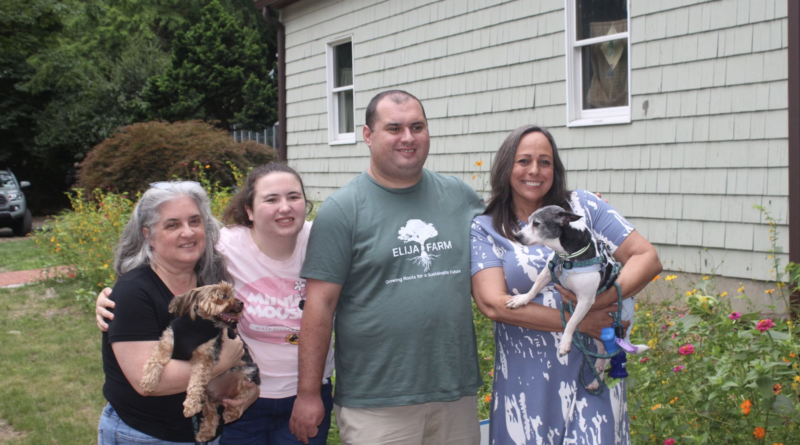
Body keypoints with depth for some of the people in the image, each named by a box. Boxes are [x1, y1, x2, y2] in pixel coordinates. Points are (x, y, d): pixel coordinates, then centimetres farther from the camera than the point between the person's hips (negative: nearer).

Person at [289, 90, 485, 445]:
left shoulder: (460, 196, 8)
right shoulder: (342, 209, -4)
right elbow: (320, 303, -7)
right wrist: (308, 393, -8)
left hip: (457, 392, 4)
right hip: (375, 401, -4)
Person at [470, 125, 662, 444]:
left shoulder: (582, 206, 5)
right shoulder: (485, 229, 1)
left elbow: (647, 257, 2)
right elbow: (493, 304, -12)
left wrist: (608, 297, -17)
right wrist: (580, 323, -15)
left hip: (592, 373, 1)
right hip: (526, 382, -1)